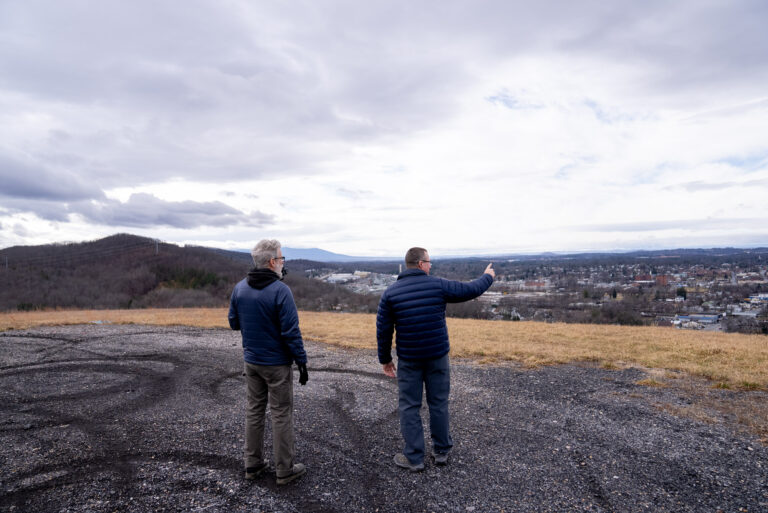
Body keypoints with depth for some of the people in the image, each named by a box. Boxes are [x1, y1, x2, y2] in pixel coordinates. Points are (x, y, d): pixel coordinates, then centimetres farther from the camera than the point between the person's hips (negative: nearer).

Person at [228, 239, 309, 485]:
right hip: (277, 363, -6)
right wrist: (302, 362, -11)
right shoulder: (280, 291, -21)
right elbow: (291, 331, -20)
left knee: (254, 411, 17)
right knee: (282, 414, 5)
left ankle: (252, 464, 28)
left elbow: (234, 323, 8)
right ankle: (284, 470, 16)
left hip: (251, 361, 6)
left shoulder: (239, 288, -1)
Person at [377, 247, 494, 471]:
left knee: (409, 407, 9)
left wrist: (385, 359, 9)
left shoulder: (390, 292, -6)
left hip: (408, 359, 0)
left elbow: (383, 330, -3)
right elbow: (470, 290, 3)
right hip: (437, 356, 1)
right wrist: (488, 277, 23)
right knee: (439, 403, 15)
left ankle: (414, 458, 16)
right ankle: (441, 451, 28)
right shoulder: (438, 285, -8)